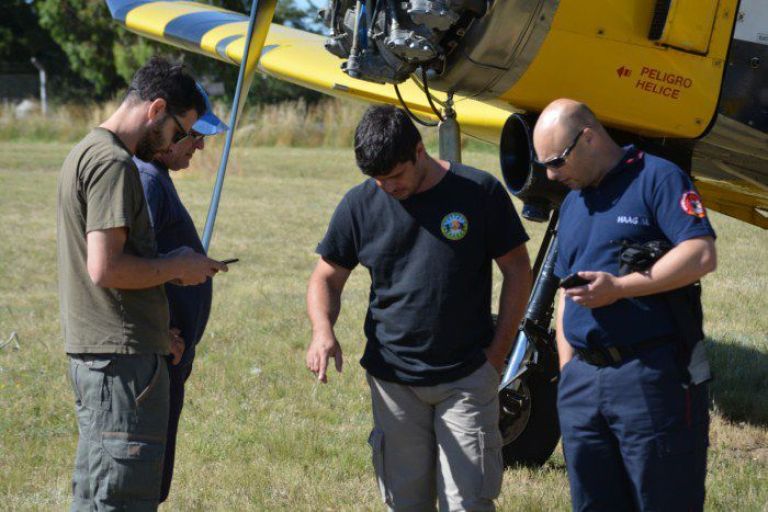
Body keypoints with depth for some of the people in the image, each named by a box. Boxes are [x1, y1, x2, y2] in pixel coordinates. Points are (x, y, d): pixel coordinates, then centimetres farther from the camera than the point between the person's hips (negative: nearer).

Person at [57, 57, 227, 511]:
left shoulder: (85, 153, 17)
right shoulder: (113, 163, -15)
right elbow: (105, 269, -22)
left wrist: (172, 265, 14)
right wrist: (176, 267, -9)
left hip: (91, 352, 11)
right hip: (123, 358, -11)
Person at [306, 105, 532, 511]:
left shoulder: (479, 192, -5)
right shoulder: (360, 204, 1)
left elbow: (517, 271, 2)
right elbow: (327, 277, 10)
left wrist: (497, 353, -2)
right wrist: (323, 330, -11)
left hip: (467, 378, -2)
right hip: (393, 379, 2)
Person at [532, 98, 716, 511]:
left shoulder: (657, 178, -5)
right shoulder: (572, 203, 19)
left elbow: (702, 255, -17)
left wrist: (619, 287, -17)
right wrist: (566, 369, 14)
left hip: (652, 378, -7)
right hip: (582, 381, 8)